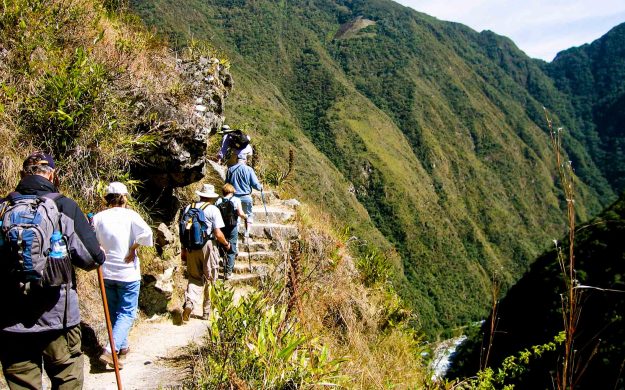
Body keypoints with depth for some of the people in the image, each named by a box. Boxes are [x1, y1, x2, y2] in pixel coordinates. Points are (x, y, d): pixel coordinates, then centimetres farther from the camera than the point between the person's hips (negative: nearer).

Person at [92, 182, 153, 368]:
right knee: (127, 313, 3)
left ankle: (122, 345, 33)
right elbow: (146, 232, -24)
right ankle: (110, 351, -11)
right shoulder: (129, 215, -10)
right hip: (127, 272, -4)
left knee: (113, 311, 20)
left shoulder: (98, 217, -1)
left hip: (106, 272, 4)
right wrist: (133, 248, -10)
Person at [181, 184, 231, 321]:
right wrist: (226, 244, 7)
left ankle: (189, 302, -13)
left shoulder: (188, 208, 7)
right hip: (208, 247, -3)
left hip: (191, 247, 4)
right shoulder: (213, 209, -6)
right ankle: (207, 312, 19)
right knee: (209, 279, 10)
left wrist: (183, 249, 19)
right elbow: (218, 234, -11)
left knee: (194, 278, 13)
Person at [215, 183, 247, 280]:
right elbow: (240, 214, -14)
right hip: (232, 228, -3)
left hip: (221, 228, 3)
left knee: (222, 249, 17)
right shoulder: (236, 200, -5)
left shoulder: (218, 201, 2)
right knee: (231, 251, 4)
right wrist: (246, 217, 5)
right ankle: (228, 272, 4)